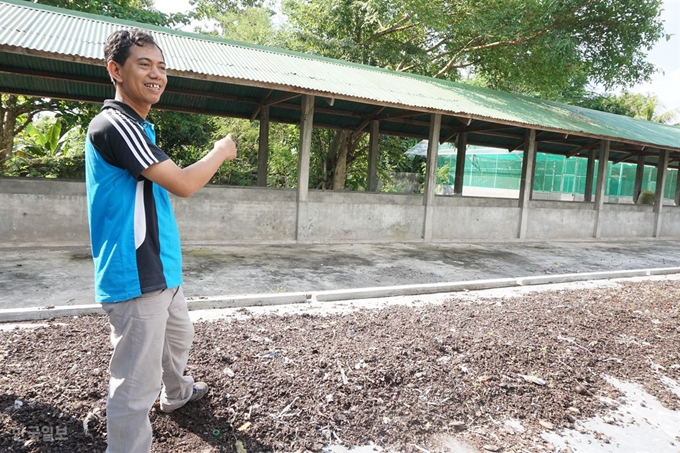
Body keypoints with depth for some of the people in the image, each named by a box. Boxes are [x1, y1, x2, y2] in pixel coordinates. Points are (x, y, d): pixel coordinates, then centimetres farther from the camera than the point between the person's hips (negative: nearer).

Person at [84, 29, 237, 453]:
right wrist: (222, 151, -7)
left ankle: (177, 392, 57)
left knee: (179, 337, 32)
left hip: (161, 270, 11)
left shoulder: (138, 127, 14)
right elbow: (181, 183, -22)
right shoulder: (114, 123, -18)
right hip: (137, 278, -11)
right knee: (136, 386, -3)